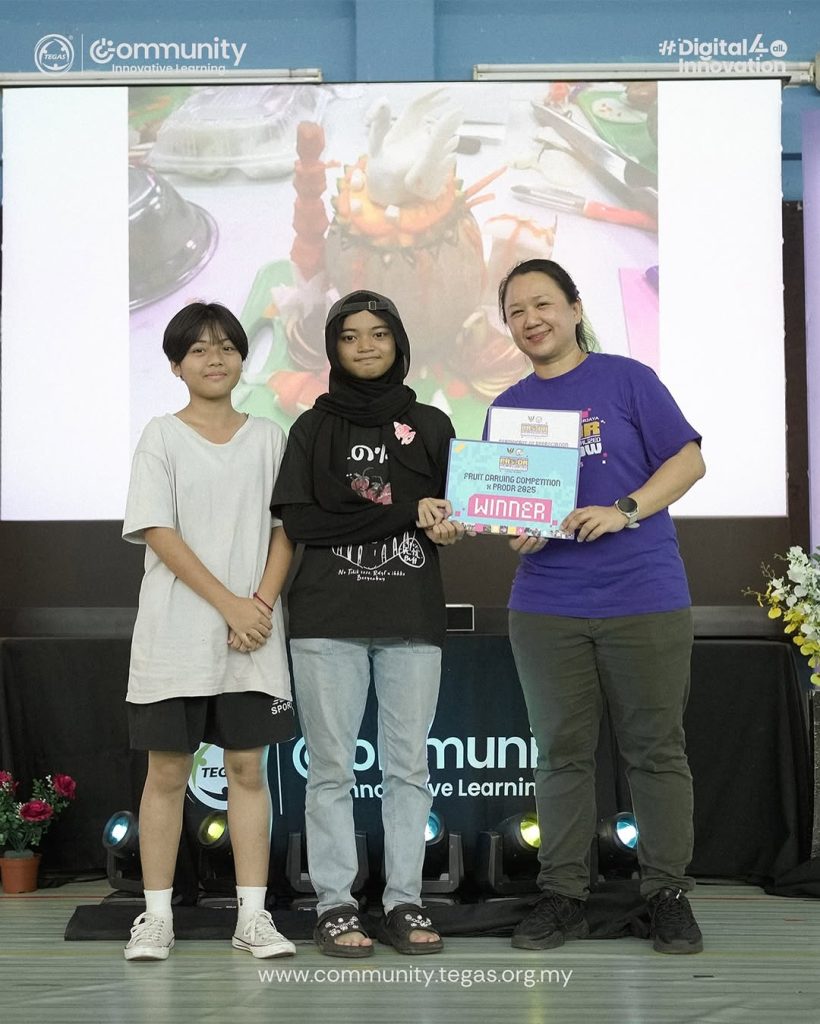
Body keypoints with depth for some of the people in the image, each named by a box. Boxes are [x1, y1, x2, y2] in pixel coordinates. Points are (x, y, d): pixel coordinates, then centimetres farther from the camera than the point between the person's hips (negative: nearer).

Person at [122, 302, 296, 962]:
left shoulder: (268, 438, 10)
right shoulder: (162, 438, 2)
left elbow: (285, 530, 6)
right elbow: (159, 534, -7)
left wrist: (263, 603, -10)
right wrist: (230, 605, -14)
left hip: (254, 634, 2)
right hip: (175, 634, -2)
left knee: (249, 767, 4)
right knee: (168, 770, 2)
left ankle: (253, 916, 10)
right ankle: (157, 917, 11)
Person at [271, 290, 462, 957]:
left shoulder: (431, 425, 12)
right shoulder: (313, 429, 7)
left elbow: (456, 513, 12)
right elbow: (298, 522, -5)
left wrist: (444, 524, -14)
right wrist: (407, 514, -11)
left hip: (413, 618, 2)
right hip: (328, 618, -1)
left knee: (409, 764, 2)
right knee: (332, 766, -1)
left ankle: (405, 902, 10)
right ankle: (335, 905, 6)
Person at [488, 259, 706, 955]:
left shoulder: (626, 379, 2)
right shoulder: (509, 406, 13)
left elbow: (690, 459, -3)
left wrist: (624, 511, -16)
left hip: (644, 598, -3)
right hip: (546, 605, 3)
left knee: (656, 749, 2)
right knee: (563, 753, 7)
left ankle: (668, 893, 12)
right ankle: (563, 896, 15)